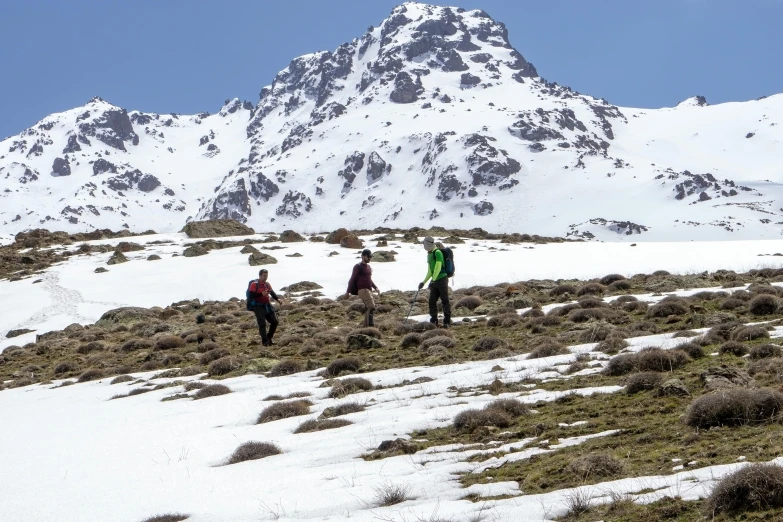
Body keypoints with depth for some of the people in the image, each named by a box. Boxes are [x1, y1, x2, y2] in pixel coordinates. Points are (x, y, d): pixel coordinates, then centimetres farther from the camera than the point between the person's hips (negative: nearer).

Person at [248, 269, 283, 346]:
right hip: (258, 307, -7)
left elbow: (272, 293, 11)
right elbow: (251, 296, -18)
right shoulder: (254, 284, -10)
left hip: (267, 305, 7)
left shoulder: (267, 284, 11)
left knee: (274, 321, 5)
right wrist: (261, 294, -29)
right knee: (262, 324, -13)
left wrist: (278, 299, -8)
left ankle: (269, 338, 22)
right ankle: (264, 341, -2)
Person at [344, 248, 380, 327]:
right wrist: (348, 292, -9)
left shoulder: (368, 267, 19)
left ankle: (366, 326, 13)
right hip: (363, 290, -9)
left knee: (368, 309, 8)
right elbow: (352, 279, -6)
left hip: (369, 290, 9)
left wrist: (375, 288, 12)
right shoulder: (358, 267, -5)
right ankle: (371, 325, -28)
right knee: (371, 307, -20)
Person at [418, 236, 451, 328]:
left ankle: (447, 321, -3)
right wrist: (424, 282, 24)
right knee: (432, 301, 7)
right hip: (434, 281, 9)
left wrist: (433, 280, -25)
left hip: (442, 279, -9)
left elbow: (438, 267, -19)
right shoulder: (429, 254, 18)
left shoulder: (437, 252, -11)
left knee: (445, 300, -5)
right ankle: (434, 321, 13)